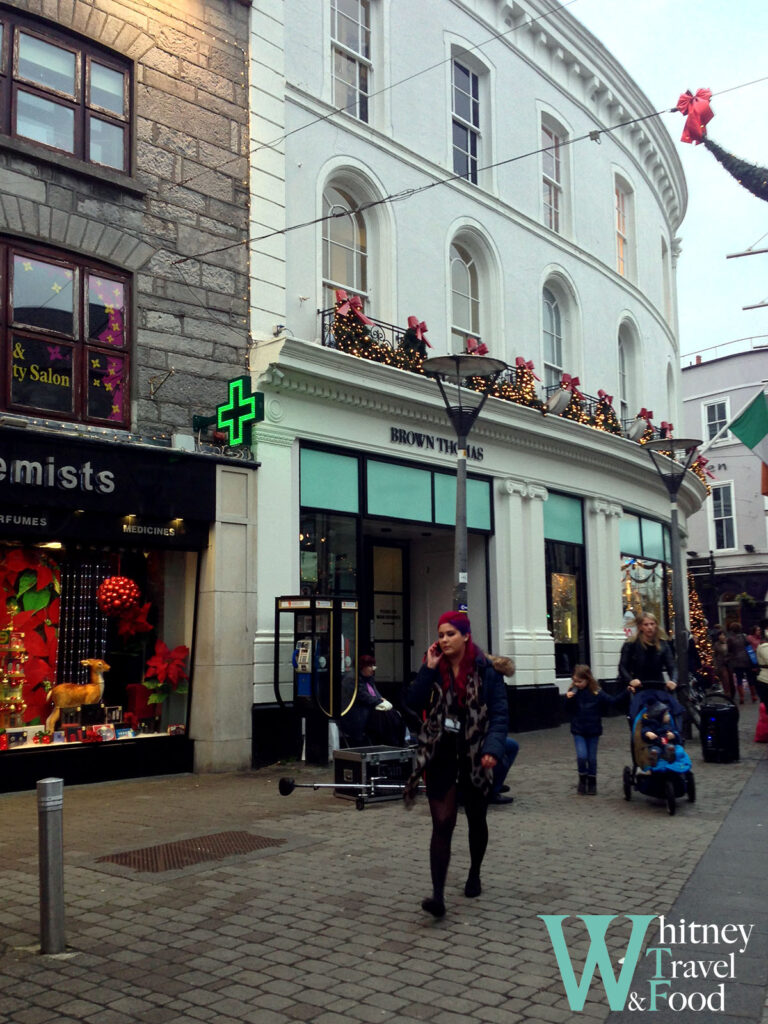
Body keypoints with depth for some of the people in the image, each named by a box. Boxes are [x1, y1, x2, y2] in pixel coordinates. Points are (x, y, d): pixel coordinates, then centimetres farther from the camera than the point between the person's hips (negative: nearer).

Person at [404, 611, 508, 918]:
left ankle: (474, 875, 41)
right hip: (440, 755, 1)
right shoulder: (434, 667, 1)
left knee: (476, 820, 18)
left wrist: (493, 749, -24)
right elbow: (414, 703, -10)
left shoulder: (486, 670, -8)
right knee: (442, 824, -8)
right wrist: (428, 669, -17)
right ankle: (437, 894, -11)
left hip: (474, 757, 0)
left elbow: (500, 714, -10)